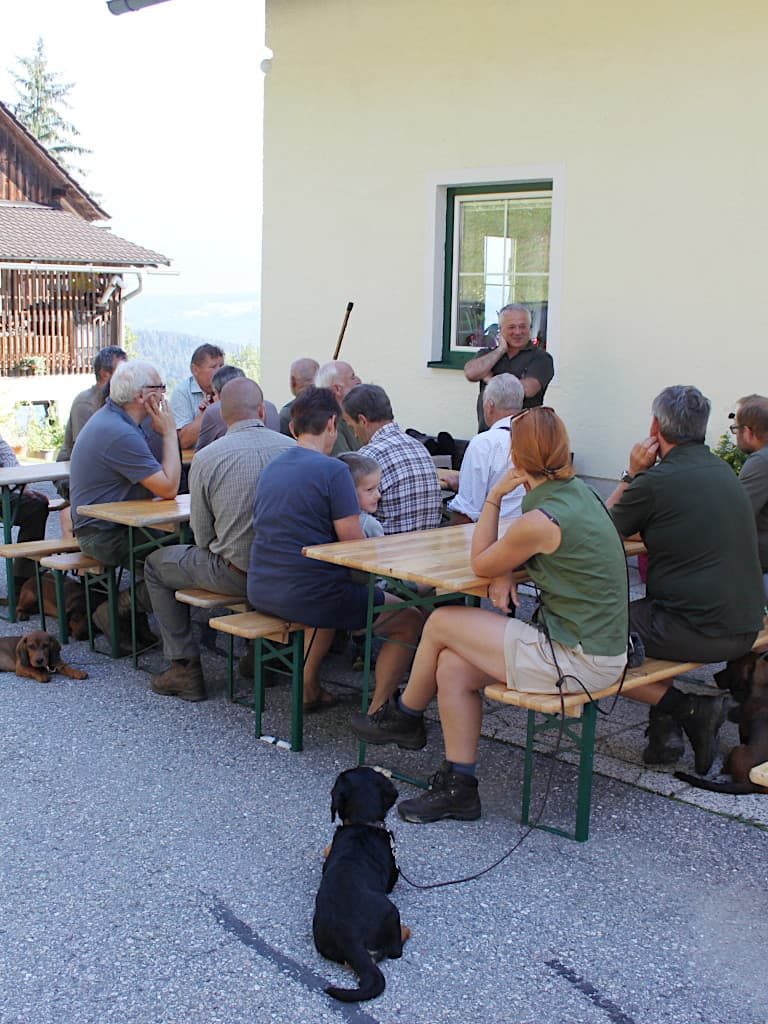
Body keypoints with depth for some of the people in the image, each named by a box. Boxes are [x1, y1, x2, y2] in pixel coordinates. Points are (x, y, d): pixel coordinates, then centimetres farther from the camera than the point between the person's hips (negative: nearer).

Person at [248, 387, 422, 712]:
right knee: (409, 621, 5)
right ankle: (377, 710, 1)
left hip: (261, 591, 8)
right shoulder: (333, 470, -14)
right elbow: (355, 546, -15)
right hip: (305, 595, -8)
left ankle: (309, 688, 37)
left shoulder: (271, 467, 10)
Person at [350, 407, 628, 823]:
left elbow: (481, 564, -4)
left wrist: (494, 496, -4)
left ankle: (403, 718, 26)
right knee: (452, 666, 5)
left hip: (578, 662, -9)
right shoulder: (577, 491, 5)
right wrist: (504, 570, -2)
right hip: (599, 645, 9)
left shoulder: (540, 521, -23)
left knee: (441, 623, 0)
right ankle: (458, 788, 11)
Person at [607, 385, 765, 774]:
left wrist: (631, 474, 7)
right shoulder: (724, 471, 12)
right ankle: (666, 728, 22)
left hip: (699, 632, -9)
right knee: (645, 609, 31)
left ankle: (688, 709, 0)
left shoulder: (656, 481, -14)